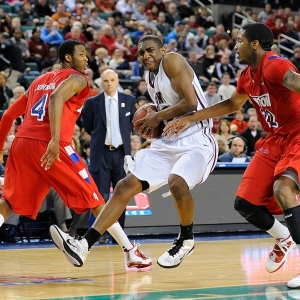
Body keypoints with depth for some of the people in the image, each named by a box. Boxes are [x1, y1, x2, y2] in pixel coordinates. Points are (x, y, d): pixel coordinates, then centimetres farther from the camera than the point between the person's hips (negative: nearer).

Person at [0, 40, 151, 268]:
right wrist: (55, 139, -25)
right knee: (94, 200, 4)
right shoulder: (77, 78, 7)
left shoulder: (40, 80, 28)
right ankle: (132, 252, 6)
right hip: (49, 145, -6)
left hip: (21, 143, 6)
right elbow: (56, 98, -16)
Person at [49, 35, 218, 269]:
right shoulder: (150, 78, 15)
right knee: (125, 187, -3)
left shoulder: (172, 61, -10)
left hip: (196, 140, -8)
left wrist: (158, 117, -12)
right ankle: (84, 245, -8)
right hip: (168, 142, 8)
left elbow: (190, 103, -20)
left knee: (177, 182, -35)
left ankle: (186, 240, -7)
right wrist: (151, 121, 7)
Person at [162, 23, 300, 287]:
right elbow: (233, 104, 26)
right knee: (245, 203, 3)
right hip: (276, 140, 9)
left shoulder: (274, 66, -20)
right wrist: (191, 118, 23)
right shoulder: (248, 76, 8)